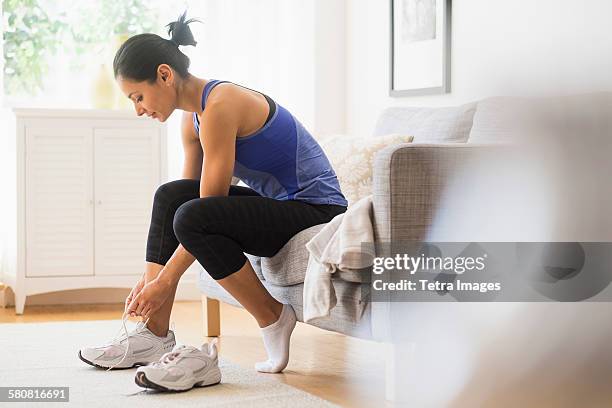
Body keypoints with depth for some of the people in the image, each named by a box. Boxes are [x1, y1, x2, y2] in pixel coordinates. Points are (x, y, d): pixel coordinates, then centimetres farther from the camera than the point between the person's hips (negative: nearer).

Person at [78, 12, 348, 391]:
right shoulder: (193, 117, 8)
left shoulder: (220, 106, -21)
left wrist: (165, 280, -15)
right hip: (280, 205, 9)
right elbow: (187, 197, 11)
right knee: (170, 196, -2)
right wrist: (150, 277, 5)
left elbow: (209, 205, -21)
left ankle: (274, 318, -8)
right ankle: (155, 335, -2)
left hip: (317, 210, -9)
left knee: (193, 218, -27)